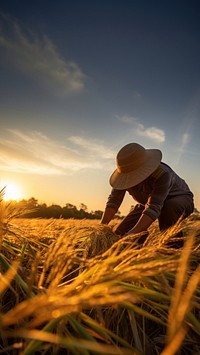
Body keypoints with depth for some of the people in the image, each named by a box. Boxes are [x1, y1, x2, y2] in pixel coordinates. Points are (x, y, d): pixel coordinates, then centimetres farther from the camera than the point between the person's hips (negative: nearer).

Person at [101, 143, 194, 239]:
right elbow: (114, 200, -24)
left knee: (171, 206, -43)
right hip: (146, 201, 4)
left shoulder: (162, 174, -40)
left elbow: (154, 208, -46)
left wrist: (133, 233, -55)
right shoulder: (125, 172, -23)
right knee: (120, 232, -10)